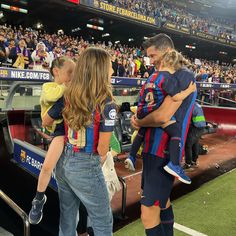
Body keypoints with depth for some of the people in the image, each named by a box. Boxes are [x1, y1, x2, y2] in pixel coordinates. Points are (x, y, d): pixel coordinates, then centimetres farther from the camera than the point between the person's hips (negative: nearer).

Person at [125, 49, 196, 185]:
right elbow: (177, 97, -20)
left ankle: (132, 157, 40)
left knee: (142, 131, 32)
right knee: (176, 130, -12)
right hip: (154, 112, -9)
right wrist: (190, 90, -4)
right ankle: (174, 164, -21)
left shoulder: (154, 75, 16)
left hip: (143, 111, 9)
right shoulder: (169, 78, -9)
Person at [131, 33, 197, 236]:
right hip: (153, 149, 10)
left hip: (164, 153, -10)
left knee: (148, 215, -5)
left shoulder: (183, 76, -16)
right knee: (161, 201, 25)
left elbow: (163, 116, -27)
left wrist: (139, 122, -9)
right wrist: (139, 116, -3)